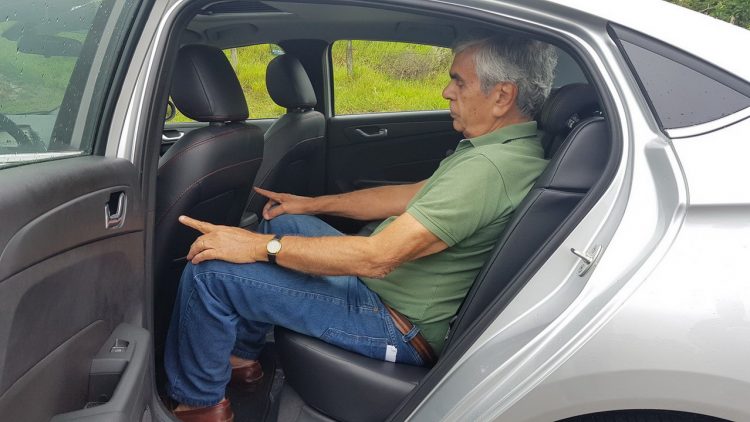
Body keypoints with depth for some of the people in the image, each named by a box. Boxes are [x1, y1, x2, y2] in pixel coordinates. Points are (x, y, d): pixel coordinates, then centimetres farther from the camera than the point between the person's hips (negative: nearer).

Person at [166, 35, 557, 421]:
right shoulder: (510, 147, 5)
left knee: (209, 271, -14)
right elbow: (413, 194, 12)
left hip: (401, 327, -10)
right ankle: (242, 356, 28)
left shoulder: (489, 167, -28)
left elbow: (377, 257, -30)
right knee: (281, 221, 22)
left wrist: (262, 246, -21)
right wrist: (311, 204, 14)